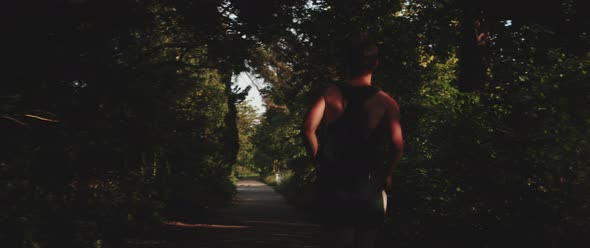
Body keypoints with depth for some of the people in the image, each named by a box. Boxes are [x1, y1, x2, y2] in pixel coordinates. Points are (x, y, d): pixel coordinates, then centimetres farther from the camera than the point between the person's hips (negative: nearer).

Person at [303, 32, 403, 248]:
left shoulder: (331, 94, 1)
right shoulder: (385, 102, -3)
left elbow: (309, 128, -13)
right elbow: (397, 145, -15)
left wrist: (320, 160, 1)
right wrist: (386, 173, 1)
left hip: (333, 183, 1)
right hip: (367, 186, -1)